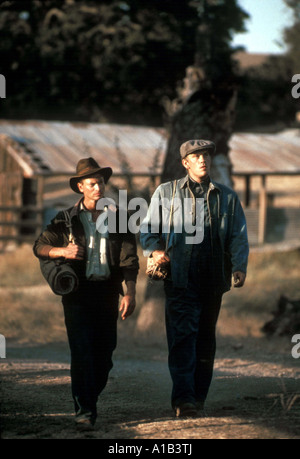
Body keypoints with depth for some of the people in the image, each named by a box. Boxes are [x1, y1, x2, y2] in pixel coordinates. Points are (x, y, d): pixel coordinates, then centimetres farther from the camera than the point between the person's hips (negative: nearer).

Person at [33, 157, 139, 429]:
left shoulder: (117, 218, 8)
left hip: (107, 292, 2)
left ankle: (91, 400, 22)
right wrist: (62, 251, -15)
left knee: (105, 353, 3)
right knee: (82, 353, -9)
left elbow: (129, 258, 3)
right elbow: (40, 246, 5)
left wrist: (130, 293, -8)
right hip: (78, 294, -2)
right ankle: (84, 410, -6)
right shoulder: (67, 220, 6)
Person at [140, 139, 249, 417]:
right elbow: (148, 228, 11)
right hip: (180, 277, -3)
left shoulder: (227, 197, 15)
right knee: (183, 335, -14)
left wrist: (239, 267, -7)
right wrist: (154, 250, -10)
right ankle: (183, 398, -18)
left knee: (206, 337, 7)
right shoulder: (166, 192, 11)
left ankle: (198, 397, 15)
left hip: (213, 278, 3)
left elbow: (238, 236, 10)